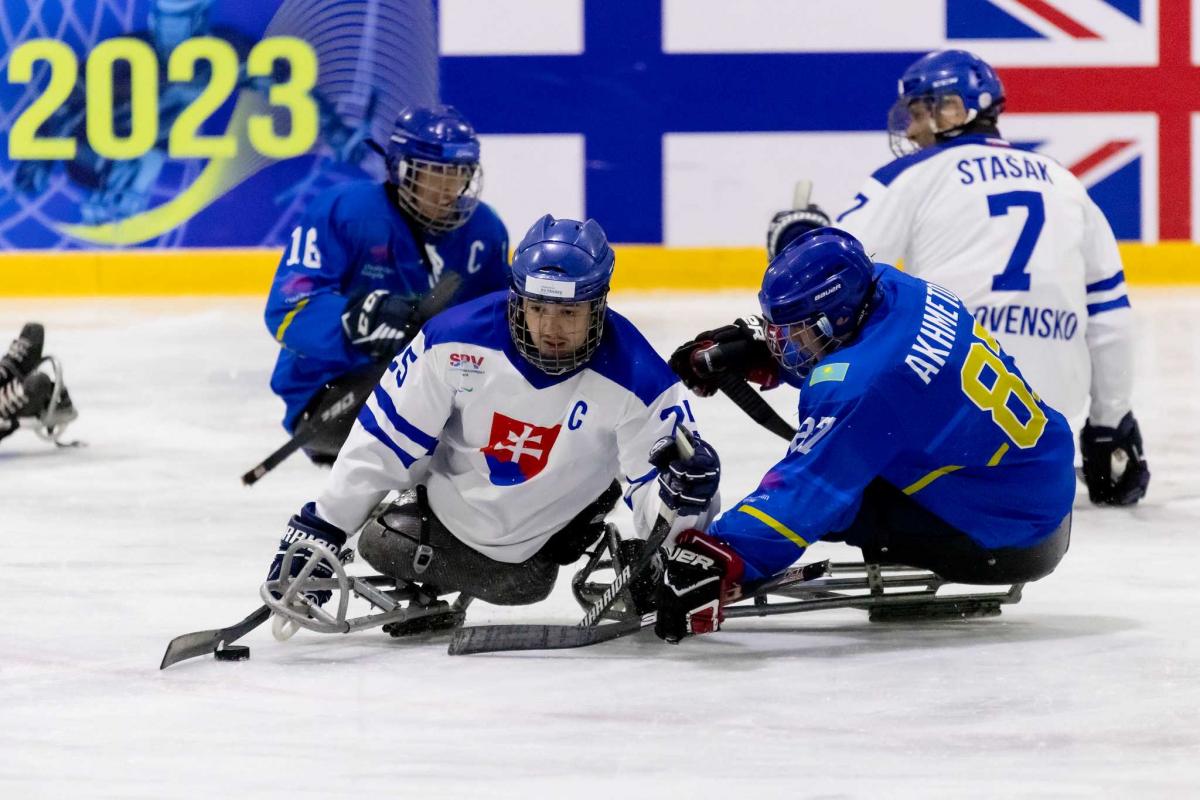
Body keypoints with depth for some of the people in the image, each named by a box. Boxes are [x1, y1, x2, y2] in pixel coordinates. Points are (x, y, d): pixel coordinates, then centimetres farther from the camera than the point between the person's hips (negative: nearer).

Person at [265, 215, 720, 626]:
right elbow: (383, 440, -14)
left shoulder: (634, 381, -26)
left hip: (538, 544, -1)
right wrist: (320, 529, -14)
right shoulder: (457, 340, -23)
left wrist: (684, 495, -49)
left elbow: (651, 492, -23)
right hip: (446, 510, 2)